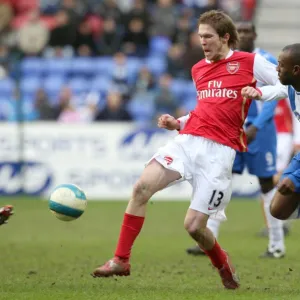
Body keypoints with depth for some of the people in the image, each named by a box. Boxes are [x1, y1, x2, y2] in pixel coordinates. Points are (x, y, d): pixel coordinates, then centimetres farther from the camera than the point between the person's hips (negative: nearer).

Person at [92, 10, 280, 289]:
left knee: (194, 226, -8)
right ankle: (121, 260, -11)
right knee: (142, 187, -18)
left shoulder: (250, 62, 1)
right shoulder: (198, 69, 19)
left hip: (219, 151, -5)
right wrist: (177, 123, 14)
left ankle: (223, 266, 25)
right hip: (188, 140, 5)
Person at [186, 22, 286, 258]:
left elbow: (271, 99, -13)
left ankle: (277, 245, 10)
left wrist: (256, 126, -23)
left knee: (267, 184, 1)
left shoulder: (268, 62, -7)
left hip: (259, 131, -5)